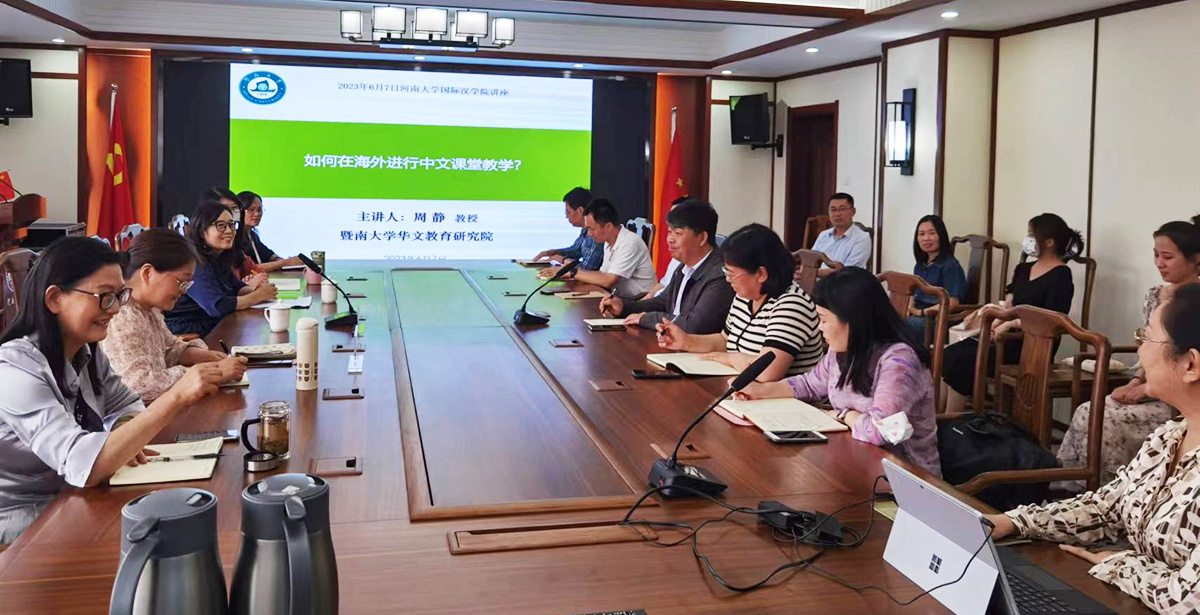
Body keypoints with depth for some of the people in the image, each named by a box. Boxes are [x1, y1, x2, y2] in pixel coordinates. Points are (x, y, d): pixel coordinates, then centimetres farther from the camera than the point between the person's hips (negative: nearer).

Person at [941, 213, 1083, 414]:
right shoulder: (1023, 270, 19)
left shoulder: (1060, 275, -6)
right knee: (949, 354, -15)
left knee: (961, 361, -24)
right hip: (1011, 337, 8)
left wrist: (1010, 324, -19)